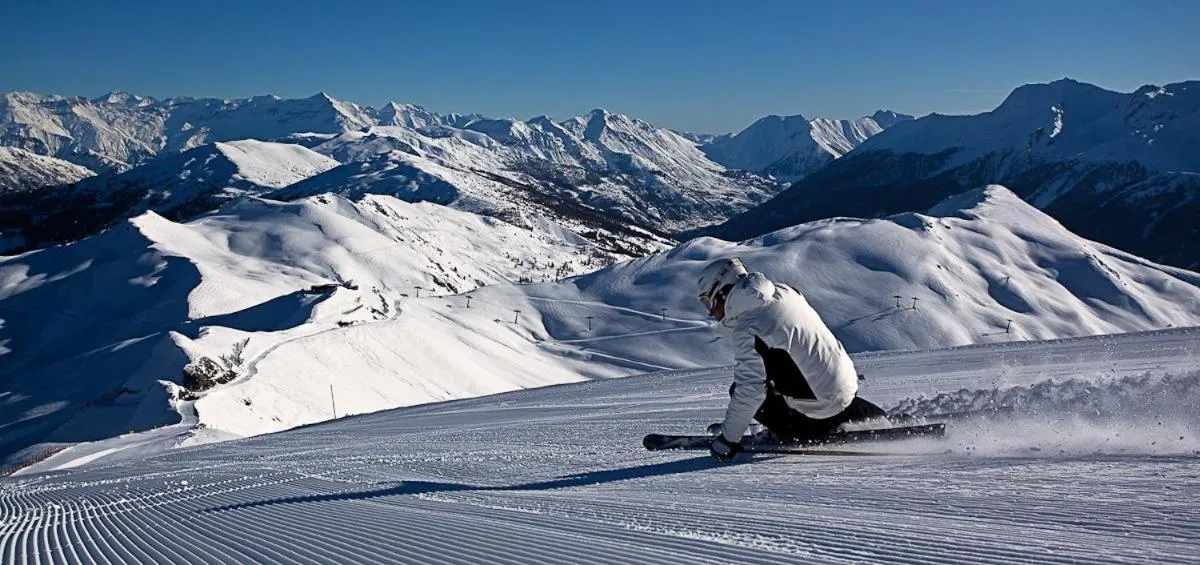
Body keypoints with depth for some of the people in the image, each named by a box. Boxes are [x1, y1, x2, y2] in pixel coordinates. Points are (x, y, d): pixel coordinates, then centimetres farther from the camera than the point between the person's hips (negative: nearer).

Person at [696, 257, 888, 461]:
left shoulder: (747, 329, -19)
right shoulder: (783, 291, 5)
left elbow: (750, 388, -22)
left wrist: (728, 439, -13)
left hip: (821, 409, -8)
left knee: (740, 390, 0)